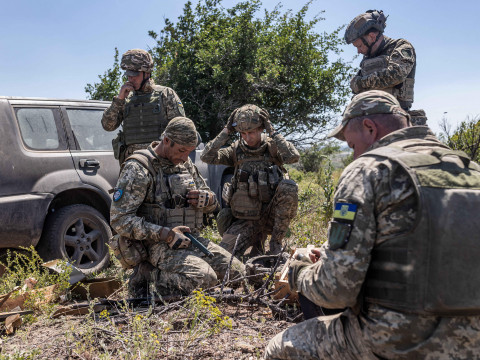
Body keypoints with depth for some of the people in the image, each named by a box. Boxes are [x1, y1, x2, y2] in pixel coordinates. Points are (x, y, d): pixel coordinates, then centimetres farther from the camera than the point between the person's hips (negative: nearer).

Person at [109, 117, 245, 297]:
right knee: (204, 277, -29)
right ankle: (147, 274, -5)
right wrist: (164, 234, -22)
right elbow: (119, 219, -16)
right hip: (157, 245, -8)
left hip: (190, 239, 8)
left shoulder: (186, 164, 12)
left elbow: (212, 203, 22)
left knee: (238, 271, 1)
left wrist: (206, 198, -5)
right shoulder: (138, 168, -11)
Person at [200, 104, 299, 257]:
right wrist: (226, 131, -10)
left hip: (271, 214, -1)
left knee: (288, 187, -31)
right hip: (246, 217, 2)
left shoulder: (272, 147, -2)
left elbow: (293, 157, -24)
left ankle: (276, 241, -13)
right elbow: (207, 156, -9)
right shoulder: (237, 149, 4)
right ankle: (257, 240, 16)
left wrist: (272, 132, -18)